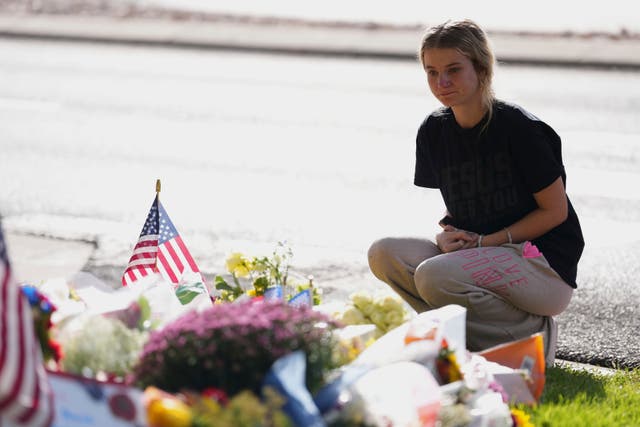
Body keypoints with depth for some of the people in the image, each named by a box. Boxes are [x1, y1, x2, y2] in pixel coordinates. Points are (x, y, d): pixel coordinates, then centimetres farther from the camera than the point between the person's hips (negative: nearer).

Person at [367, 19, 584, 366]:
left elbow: (555, 210, -10)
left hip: (546, 266, -7)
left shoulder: (518, 128, -15)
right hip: (476, 253, 7)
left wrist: (483, 241, -14)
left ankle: (534, 334, -9)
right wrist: (448, 232, -7)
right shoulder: (434, 131, 4)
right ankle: (472, 331, -6)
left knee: (434, 276, -30)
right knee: (384, 253, -13)